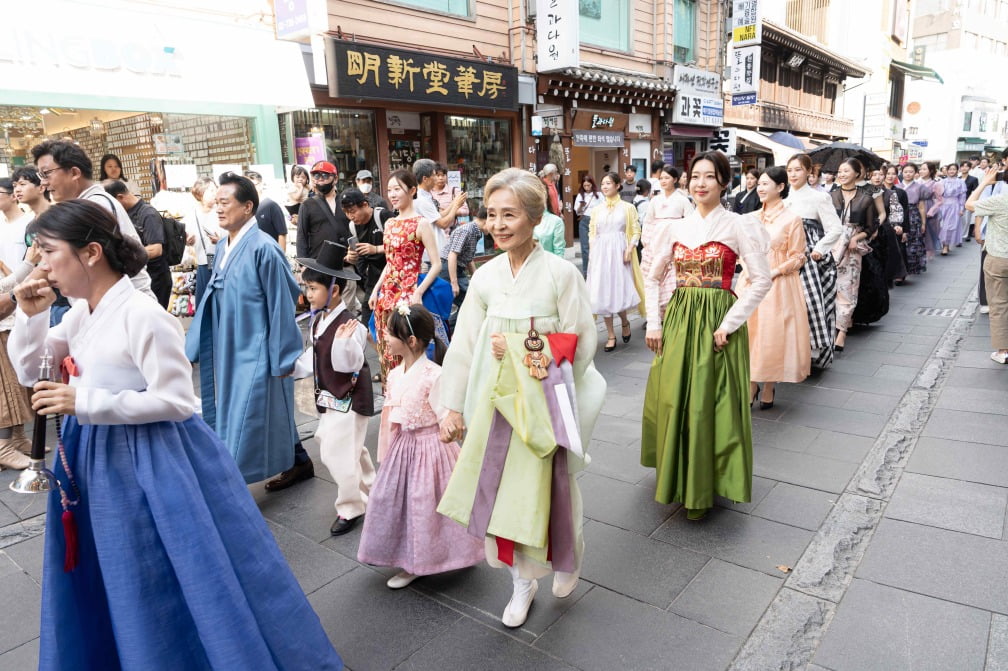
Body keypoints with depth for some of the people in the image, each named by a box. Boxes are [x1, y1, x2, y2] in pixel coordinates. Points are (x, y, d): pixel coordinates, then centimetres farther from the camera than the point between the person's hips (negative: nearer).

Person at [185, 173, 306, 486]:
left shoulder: (263, 248, -18)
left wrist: (282, 358, -13)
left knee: (246, 423, 1)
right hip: (232, 351, 8)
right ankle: (299, 463, 35)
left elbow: (281, 305, -16)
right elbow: (214, 299, 13)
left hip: (256, 353, -8)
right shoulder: (224, 246, 6)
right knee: (272, 415, 19)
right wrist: (195, 345, 14)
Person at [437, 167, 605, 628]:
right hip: (496, 400, 4)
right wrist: (453, 406, 4)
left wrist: (525, 351, -17)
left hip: (544, 400, -4)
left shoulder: (560, 273, -11)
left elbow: (580, 343, -9)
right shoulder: (485, 277, 1)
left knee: (548, 488, 6)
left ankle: (566, 559, 39)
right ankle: (522, 581, 32)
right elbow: (465, 344, 4)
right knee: (500, 489, 9)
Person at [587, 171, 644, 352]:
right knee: (603, 293, 0)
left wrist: (629, 249, -12)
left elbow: (636, 231, 1)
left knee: (619, 290, -8)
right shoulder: (597, 210, 13)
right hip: (600, 253, 3)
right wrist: (593, 251, 1)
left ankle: (625, 322, 24)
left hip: (619, 252, -3)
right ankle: (611, 335, 10)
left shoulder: (628, 207, 3)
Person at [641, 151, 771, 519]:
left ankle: (703, 487, 18)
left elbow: (761, 280, -8)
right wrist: (653, 323, 6)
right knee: (672, 400, 8)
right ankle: (676, 477, 29)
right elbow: (653, 277, 14)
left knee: (710, 404, 1)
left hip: (716, 322, -4)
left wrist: (729, 323, -14)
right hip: (678, 320, 4)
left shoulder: (737, 226, -4)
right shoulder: (676, 227, 8)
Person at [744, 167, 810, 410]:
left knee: (772, 335, 1)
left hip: (777, 286, -4)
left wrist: (774, 272, -16)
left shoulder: (792, 219, -5)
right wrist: (748, 271, -1)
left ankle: (768, 389, 14)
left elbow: (797, 257, -5)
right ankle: (750, 387, 14)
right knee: (749, 332, 3)